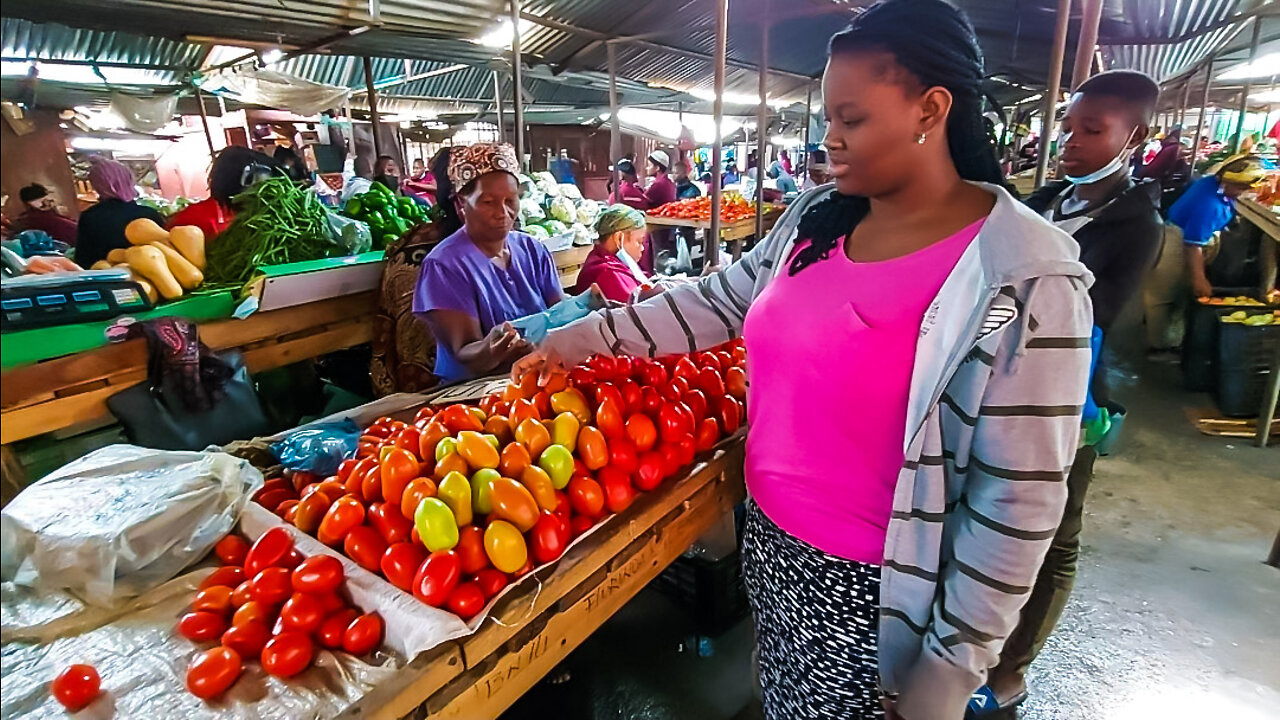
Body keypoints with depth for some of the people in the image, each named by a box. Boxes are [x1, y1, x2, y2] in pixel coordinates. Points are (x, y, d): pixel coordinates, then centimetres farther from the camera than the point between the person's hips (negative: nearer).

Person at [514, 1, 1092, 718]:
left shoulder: (1025, 280, -21)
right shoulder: (814, 219, -2)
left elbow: (1019, 499, -19)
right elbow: (717, 301, 7)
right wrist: (581, 338, 7)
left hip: (871, 592, -5)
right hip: (772, 544, 6)